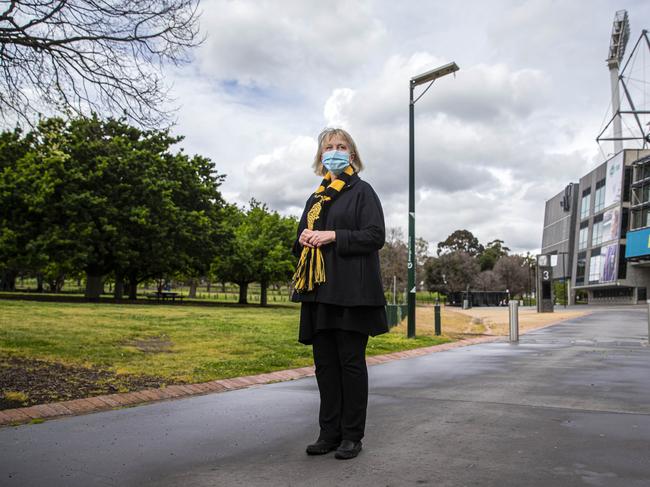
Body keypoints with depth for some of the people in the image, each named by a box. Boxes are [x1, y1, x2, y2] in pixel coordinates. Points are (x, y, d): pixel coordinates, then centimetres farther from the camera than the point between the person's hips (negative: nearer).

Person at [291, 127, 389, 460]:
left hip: (351, 291, -6)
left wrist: (333, 236, -15)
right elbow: (300, 244, 24)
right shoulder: (315, 199, 20)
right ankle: (330, 432, 16)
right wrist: (303, 240, 1)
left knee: (350, 362, -1)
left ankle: (352, 436, 8)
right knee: (325, 363, 7)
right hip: (319, 291, 6)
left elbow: (375, 236, -9)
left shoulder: (362, 191, 2)